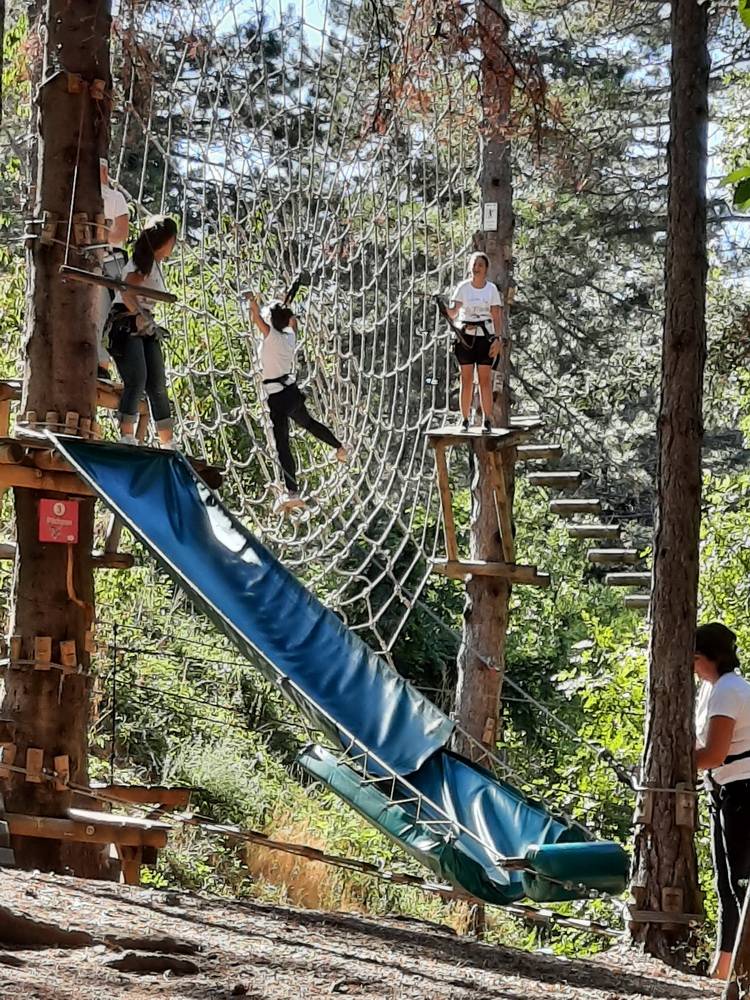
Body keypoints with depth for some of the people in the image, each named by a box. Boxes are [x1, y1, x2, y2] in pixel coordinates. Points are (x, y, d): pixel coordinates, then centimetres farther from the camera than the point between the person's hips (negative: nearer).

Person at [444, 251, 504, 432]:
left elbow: (497, 317, 1)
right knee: (466, 380, 0)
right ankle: (464, 421, 2)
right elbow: (453, 313, -7)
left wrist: (497, 339, -10)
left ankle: (488, 421, -1)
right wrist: (443, 307, -28)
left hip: (485, 336, 0)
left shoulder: (491, 289, 2)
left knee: (485, 380, -2)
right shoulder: (463, 287, 2)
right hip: (466, 335, 0)